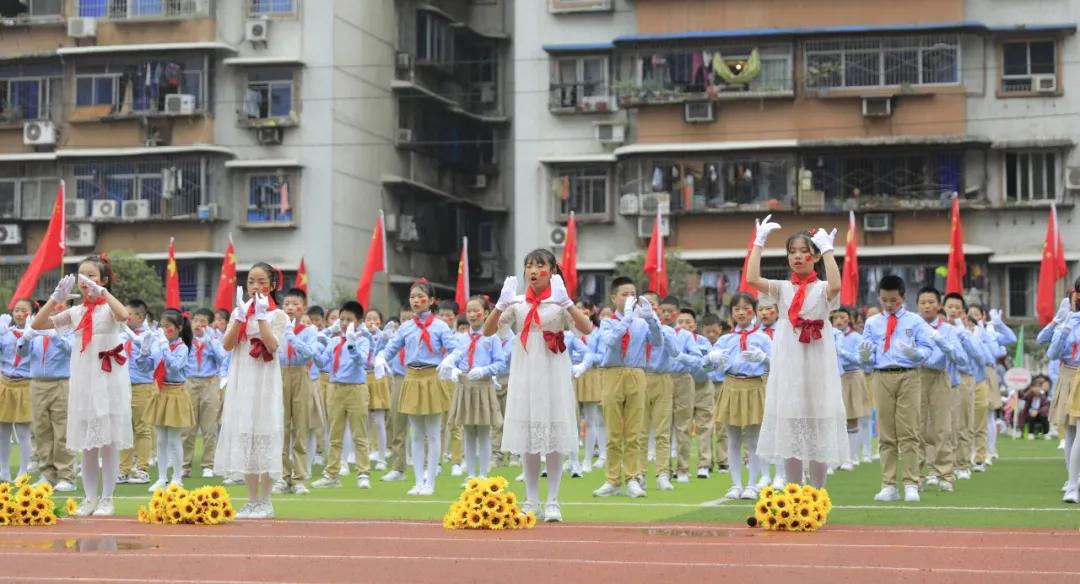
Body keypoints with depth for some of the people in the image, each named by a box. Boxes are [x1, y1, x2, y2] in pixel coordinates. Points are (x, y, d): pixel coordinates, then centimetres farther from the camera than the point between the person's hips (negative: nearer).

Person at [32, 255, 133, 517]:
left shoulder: (109, 308, -4)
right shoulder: (75, 312, 9)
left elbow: (124, 315, -29)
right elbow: (38, 324, 3)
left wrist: (102, 291, -25)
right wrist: (56, 297, -6)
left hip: (108, 379, -5)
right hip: (83, 380, 5)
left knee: (108, 441, -1)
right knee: (87, 443, 8)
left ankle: (106, 499, 6)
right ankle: (90, 498, 15)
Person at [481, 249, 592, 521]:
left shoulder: (560, 302, -1)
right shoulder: (517, 304, 5)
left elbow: (586, 329, -16)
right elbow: (487, 331, -2)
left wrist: (566, 301, -27)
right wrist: (501, 304, -16)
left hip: (553, 376, -2)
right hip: (524, 376, 2)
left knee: (553, 439, 0)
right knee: (527, 440, 5)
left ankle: (552, 502, 7)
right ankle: (531, 501, 13)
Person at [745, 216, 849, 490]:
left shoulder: (822, 289, 0)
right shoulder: (782, 289, 7)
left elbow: (836, 285, -25)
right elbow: (752, 279, -10)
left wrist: (827, 249, -22)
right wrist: (759, 242, -10)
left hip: (817, 369, -3)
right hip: (787, 368, 3)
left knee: (818, 435, 2)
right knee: (788, 434, 5)